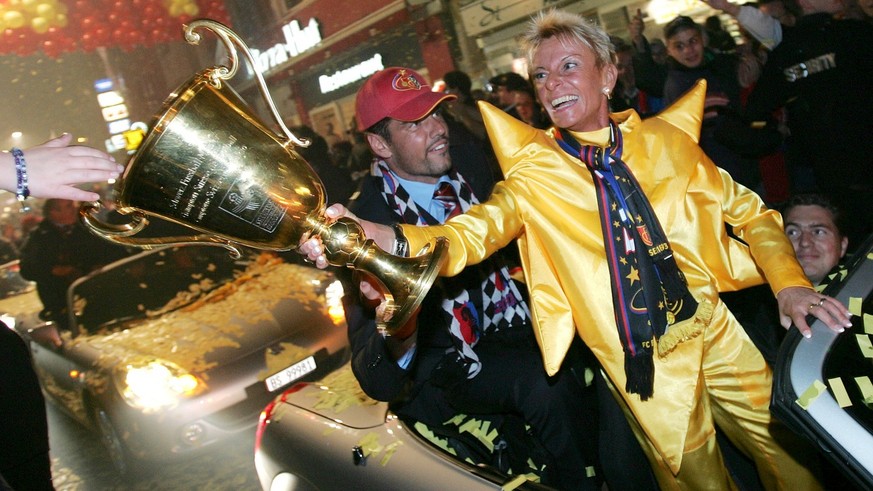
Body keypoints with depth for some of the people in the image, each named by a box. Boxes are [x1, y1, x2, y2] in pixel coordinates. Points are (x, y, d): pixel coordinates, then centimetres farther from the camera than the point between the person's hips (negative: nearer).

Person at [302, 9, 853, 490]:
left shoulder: (665, 139, -3)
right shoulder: (534, 175, -9)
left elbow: (750, 213, 4)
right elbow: (470, 233, -24)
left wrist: (790, 282, -12)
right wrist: (373, 234, -42)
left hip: (718, 333, 3)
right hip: (645, 365, -2)